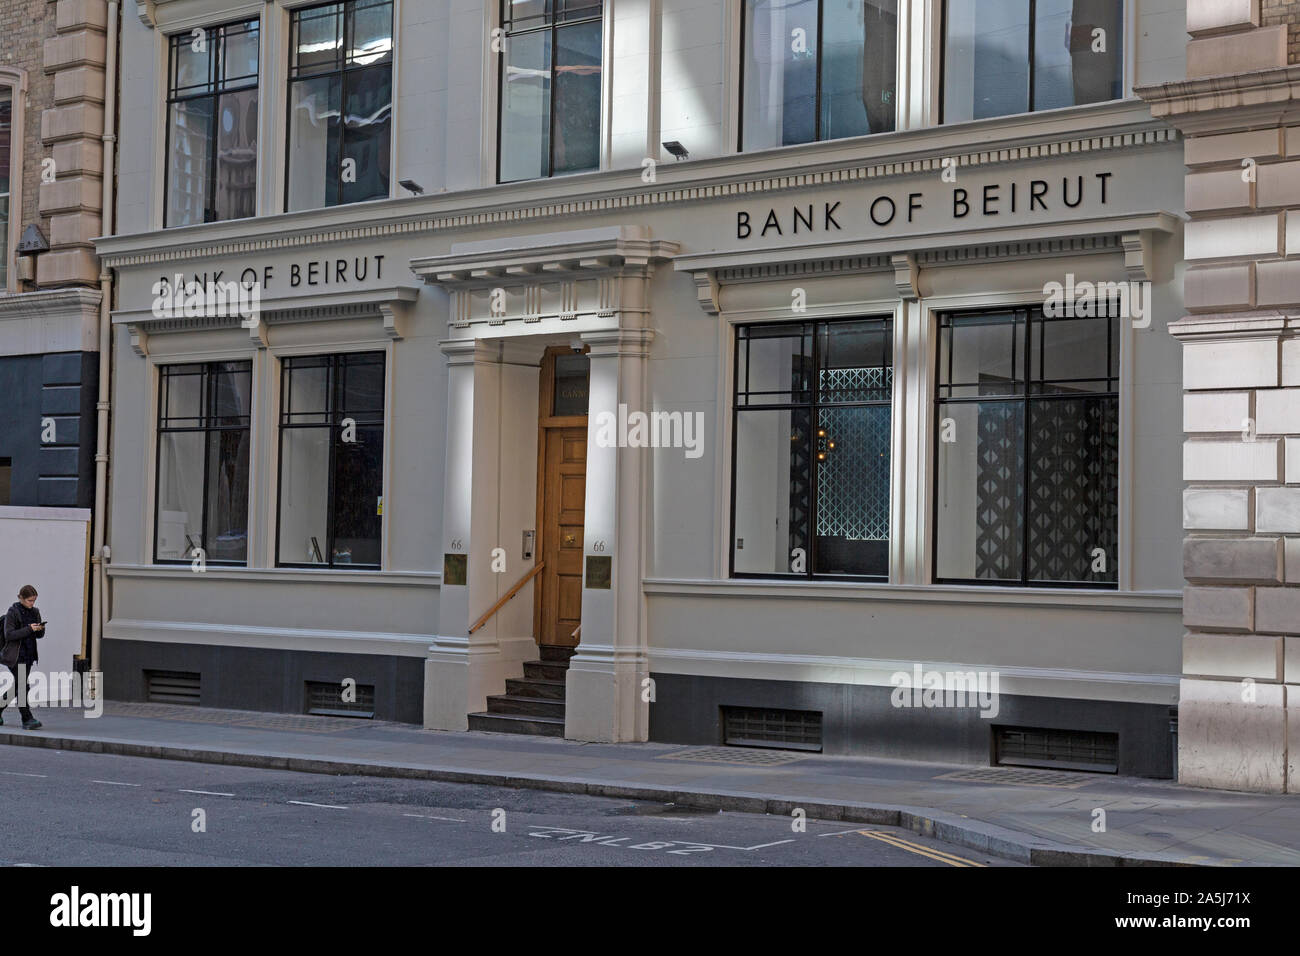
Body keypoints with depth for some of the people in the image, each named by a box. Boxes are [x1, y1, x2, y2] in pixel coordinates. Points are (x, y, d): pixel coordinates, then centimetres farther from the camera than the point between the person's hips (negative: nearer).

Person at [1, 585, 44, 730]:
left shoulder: (34, 612, 10)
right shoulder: (12, 612, -9)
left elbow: (39, 635, 16)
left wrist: (41, 629, -7)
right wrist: (29, 629, -22)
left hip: (28, 655, 7)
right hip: (15, 656, -7)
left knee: (17, 686, 12)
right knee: (22, 685, -13)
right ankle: (27, 720, -15)